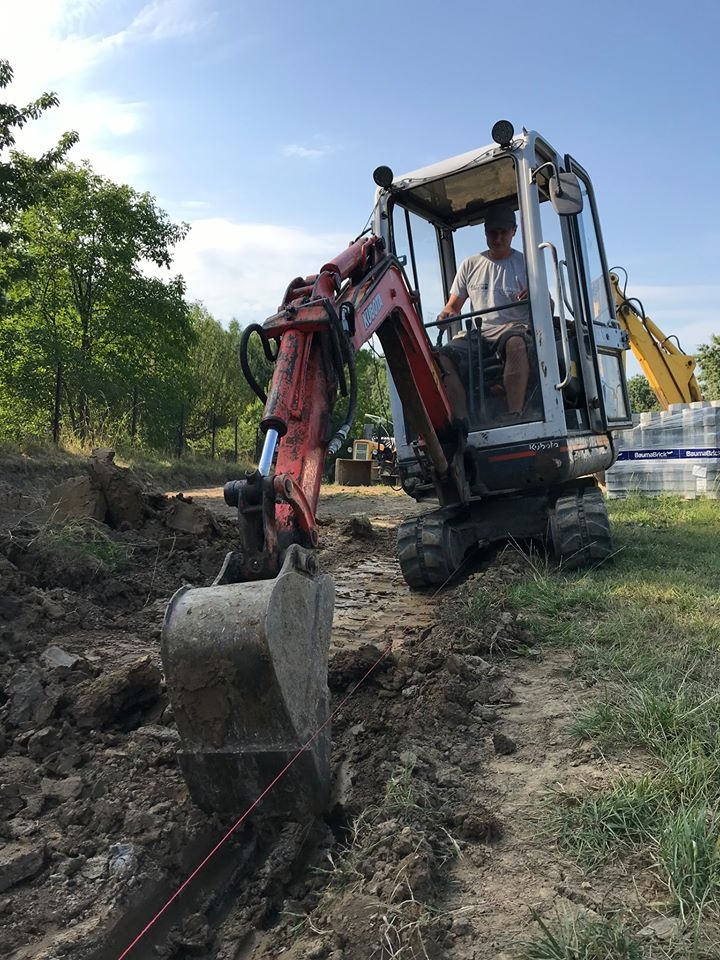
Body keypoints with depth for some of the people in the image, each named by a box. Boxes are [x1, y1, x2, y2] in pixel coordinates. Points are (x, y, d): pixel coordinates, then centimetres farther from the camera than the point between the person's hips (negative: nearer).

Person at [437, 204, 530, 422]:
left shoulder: (525, 263, 13)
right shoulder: (470, 265, 20)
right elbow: (454, 305, 21)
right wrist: (446, 313, -4)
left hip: (514, 329, -3)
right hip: (480, 334, 3)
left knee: (515, 343, -41)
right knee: (443, 356, -27)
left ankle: (514, 417, -44)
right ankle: (462, 422, -33)